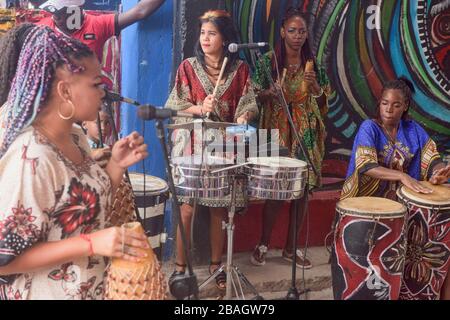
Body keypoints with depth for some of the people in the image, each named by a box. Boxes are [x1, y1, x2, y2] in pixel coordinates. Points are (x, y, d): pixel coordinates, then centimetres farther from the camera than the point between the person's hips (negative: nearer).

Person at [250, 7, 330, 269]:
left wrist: (315, 86, -12)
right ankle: (263, 245, 15)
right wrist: (268, 94, -20)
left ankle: (291, 248, 18)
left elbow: (324, 103, 7)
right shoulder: (268, 61, -1)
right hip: (277, 132, -3)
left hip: (306, 134, 3)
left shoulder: (314, 63, 6)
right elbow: (256, 97, 1)